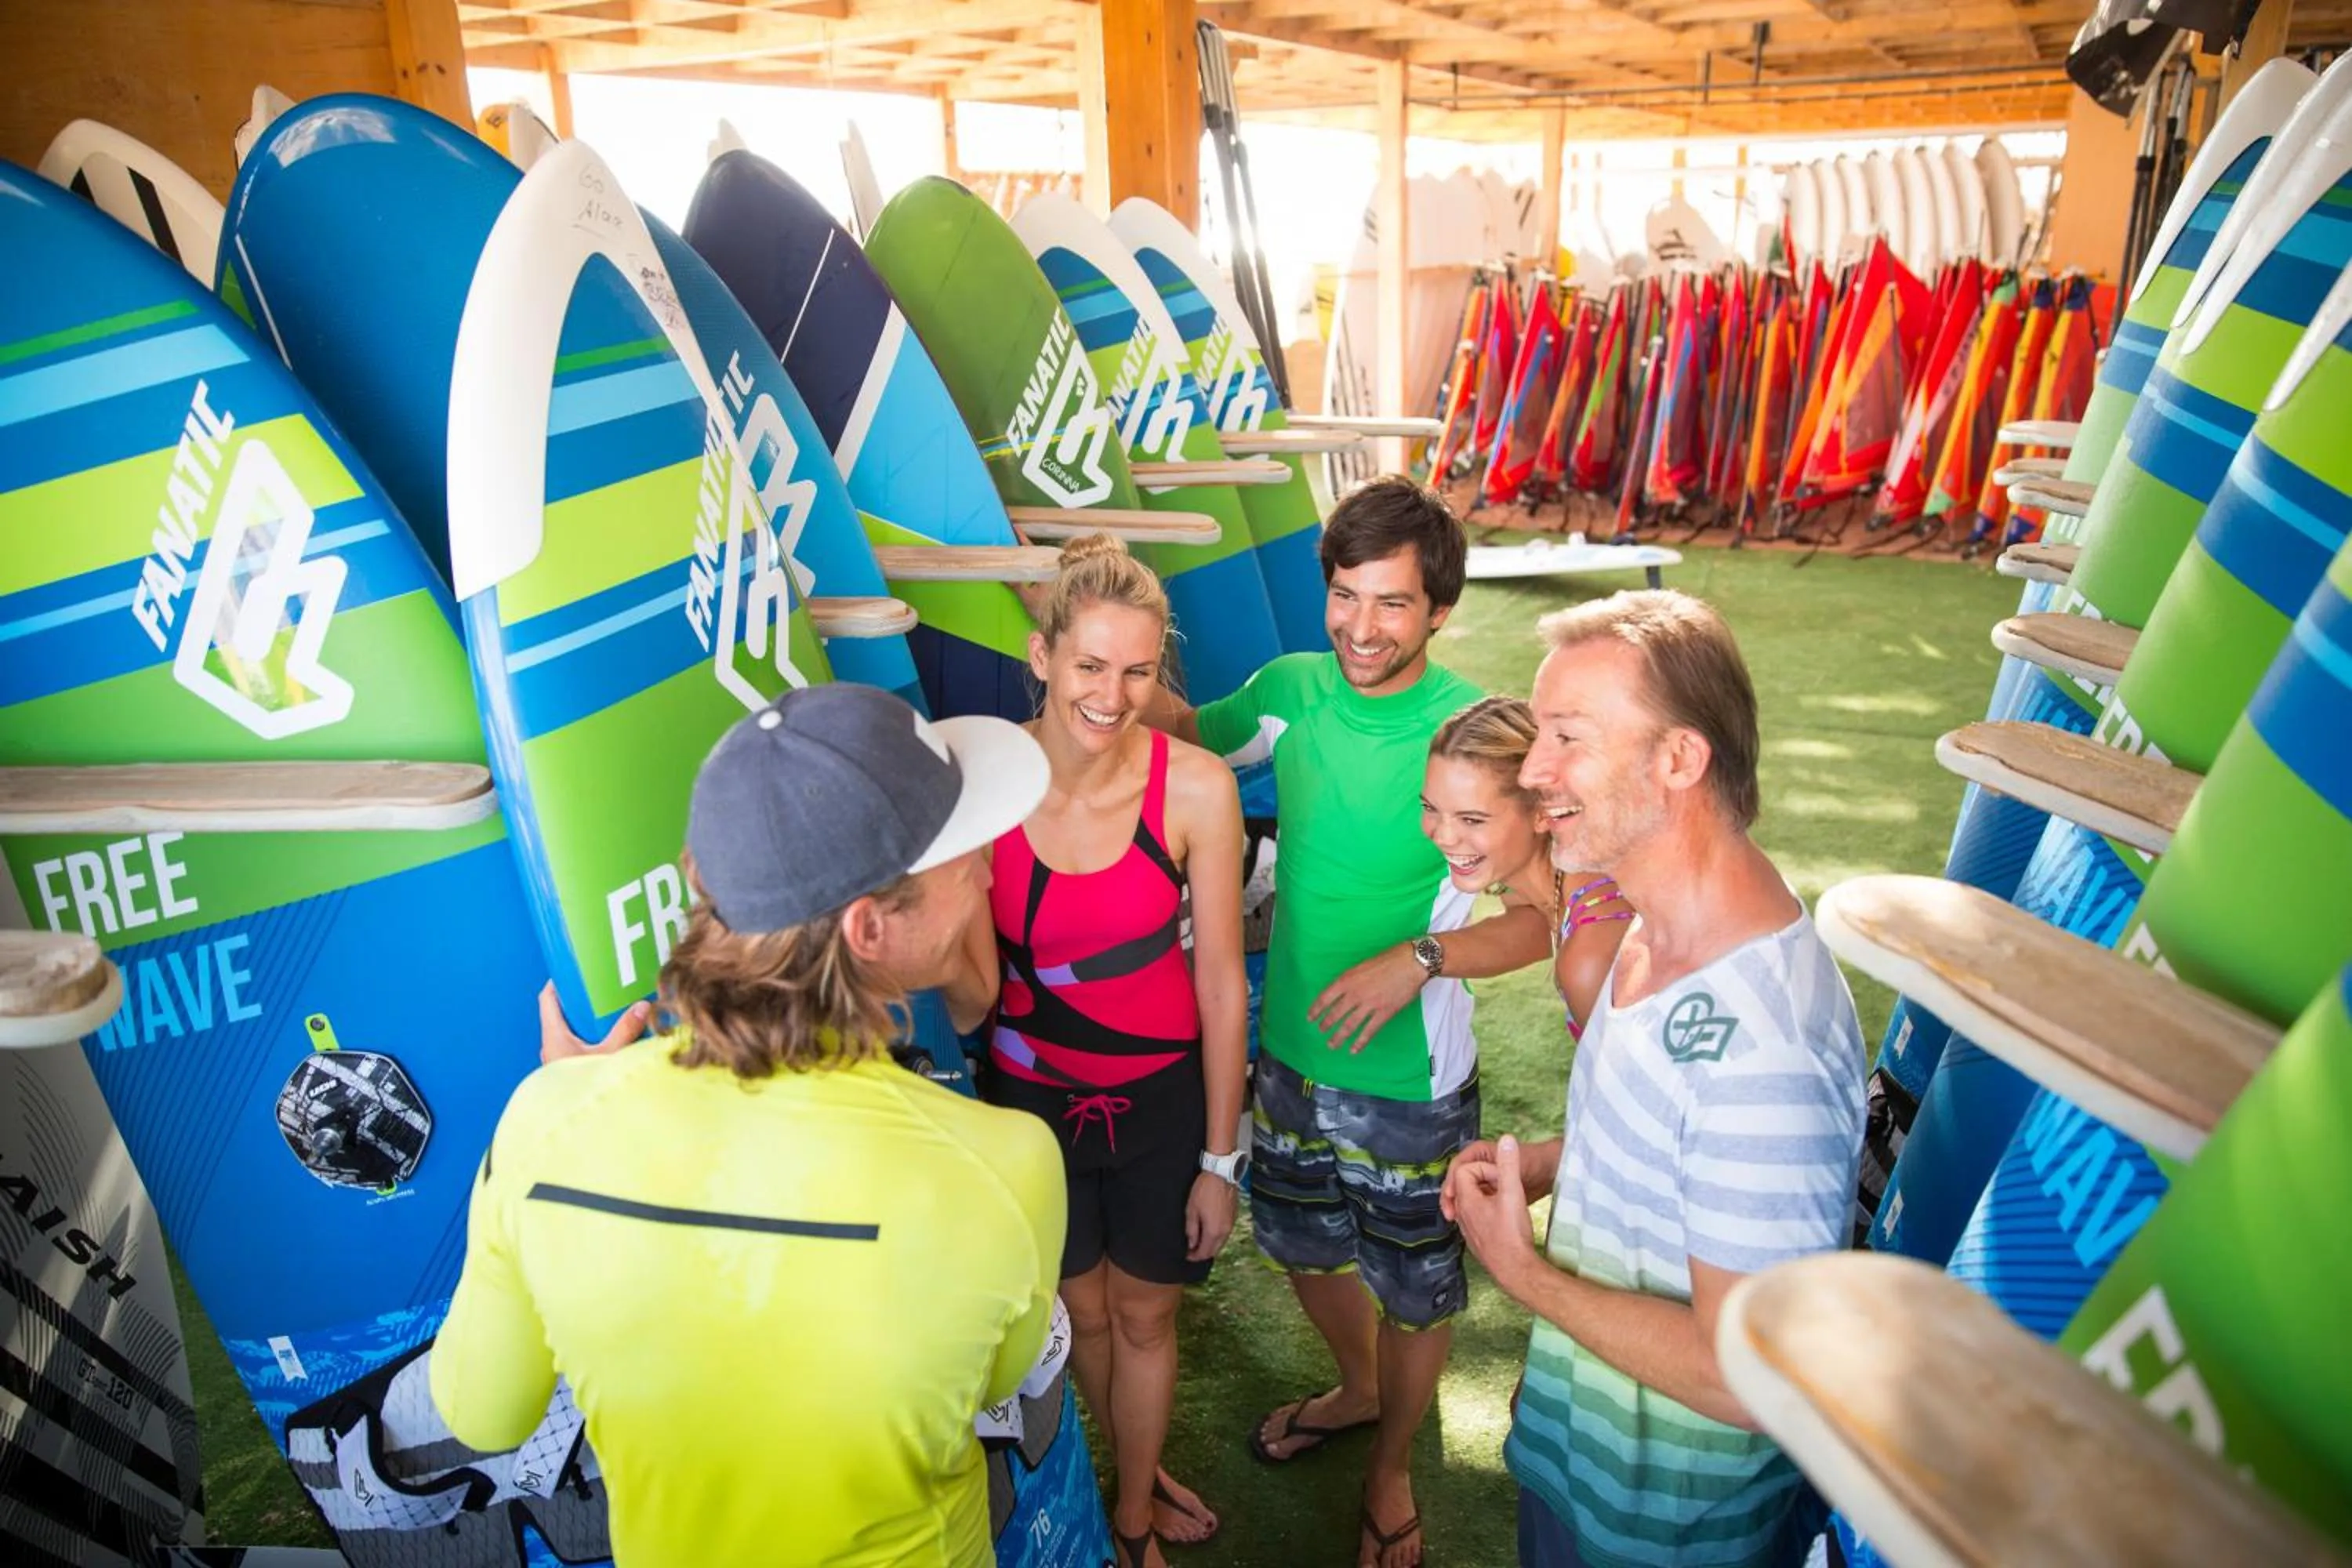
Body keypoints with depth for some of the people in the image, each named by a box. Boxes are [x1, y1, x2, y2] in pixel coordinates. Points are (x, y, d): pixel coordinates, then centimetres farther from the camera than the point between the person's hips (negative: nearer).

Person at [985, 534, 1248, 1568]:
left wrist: (1219, 1158, -7)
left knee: (1144, 1315, 19)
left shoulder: (1196, 788, -21)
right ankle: (1140, 1478, 54)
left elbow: (1222, 982, -12)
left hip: (1162, 1095, -1)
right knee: (1078, 1310, 22)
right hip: (1031, 1095, 1)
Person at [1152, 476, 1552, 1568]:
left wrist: (1419, 958, -31)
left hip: (1411, 1080, -4)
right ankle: (1357, 1390, 59)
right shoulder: (1291, 688, -9)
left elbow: (1549, 919, -18)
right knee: (1306, 1251, 27)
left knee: (1413, 1294, 18)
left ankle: (1392, 1468, 47)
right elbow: (1189, 734, 10)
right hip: (1293, 1055, 5)